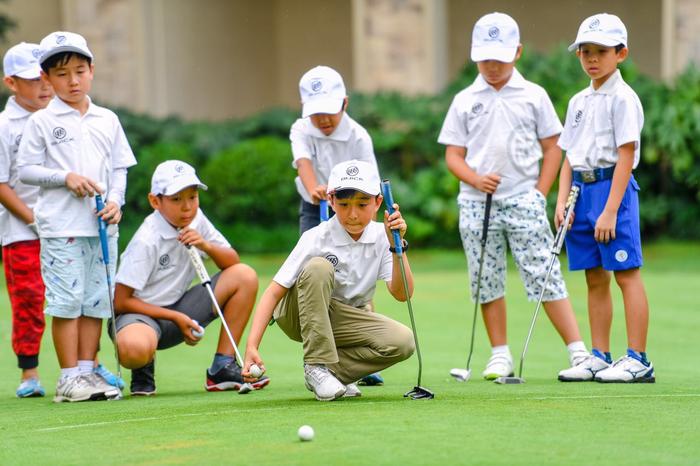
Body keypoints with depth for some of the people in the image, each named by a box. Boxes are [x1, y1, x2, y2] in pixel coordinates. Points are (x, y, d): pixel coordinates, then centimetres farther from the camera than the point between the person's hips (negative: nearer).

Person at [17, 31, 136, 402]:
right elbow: (25, 169, -2)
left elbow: (119, 167, 14)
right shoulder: (41, 122, 0)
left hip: (102, 225, 4)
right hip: (60, 226, -4)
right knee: (66, 301, -5)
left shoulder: (107, 120, 11)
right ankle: (69, 377, -1)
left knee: (96, 301, 6)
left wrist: (115, 201, -2)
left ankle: (87, 370, 13)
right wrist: (66, 178, -13)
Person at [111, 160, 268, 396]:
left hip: (177, 309, 7)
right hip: (140, 314, -7)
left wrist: (207, 246, -18)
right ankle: (144, 368, -1)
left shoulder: (196, 220, -1)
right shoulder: (146, 241, -21)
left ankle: (223, 367, -5)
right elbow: (121, 302, -19)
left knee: (245, 276, -7)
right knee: (134, 348, -44)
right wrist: (176, 317, -18)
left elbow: (232, 262, 4)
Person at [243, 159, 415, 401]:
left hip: (345, 321, 3)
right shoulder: (316, 239, -20)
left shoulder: (381, 237, -10)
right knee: (318, 267, -35)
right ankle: (317, 365, -27)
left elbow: (402, 293, -18)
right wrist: (252, 346, -36)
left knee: (402, 342, -26)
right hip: (299, 314, -3)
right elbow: (274, 292, -24)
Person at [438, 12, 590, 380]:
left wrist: (540, 194, -2)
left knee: (545, 277, -7)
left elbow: (551, 148, 7)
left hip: (523, 201, -2)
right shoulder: (464, 101, 7)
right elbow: (453, 155, 7)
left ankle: (578, 351, -8)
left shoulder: (533, 96, 5)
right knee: (486, 282, 3)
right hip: (477, 203, 2)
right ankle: (500, 355, 13)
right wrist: (475, 179, -12)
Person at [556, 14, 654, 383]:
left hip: (612, 187, -8)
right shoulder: (578, 102, 15)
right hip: (582, 189, 8)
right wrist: (562, 200, 4)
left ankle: (637, 360, -7)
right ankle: (599, 357, 16)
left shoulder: (623, 99, -8)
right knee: (595, 279, 11)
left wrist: (610, 210, -19)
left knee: (626, 274, -7)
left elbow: (626, 156, -14)